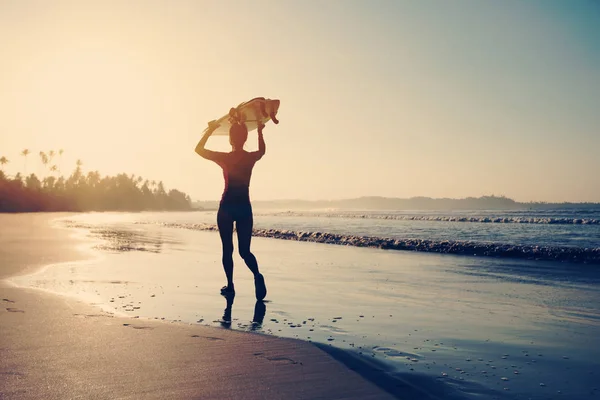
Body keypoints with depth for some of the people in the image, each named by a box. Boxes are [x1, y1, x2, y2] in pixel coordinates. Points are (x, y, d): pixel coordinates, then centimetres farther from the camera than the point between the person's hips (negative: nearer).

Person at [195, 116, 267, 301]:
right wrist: (260, 131, 32)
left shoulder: (225, 158, -8)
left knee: (227, 249, 8)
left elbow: (199, 149, 5)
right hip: (245, 208, 3)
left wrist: (210, 130, 7)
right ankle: (258, 276, -19)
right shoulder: (252, 157, 2)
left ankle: (230, 285, 9)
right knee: (245, 250, 6)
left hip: (227, 207, -3)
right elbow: (262, 150, 28)